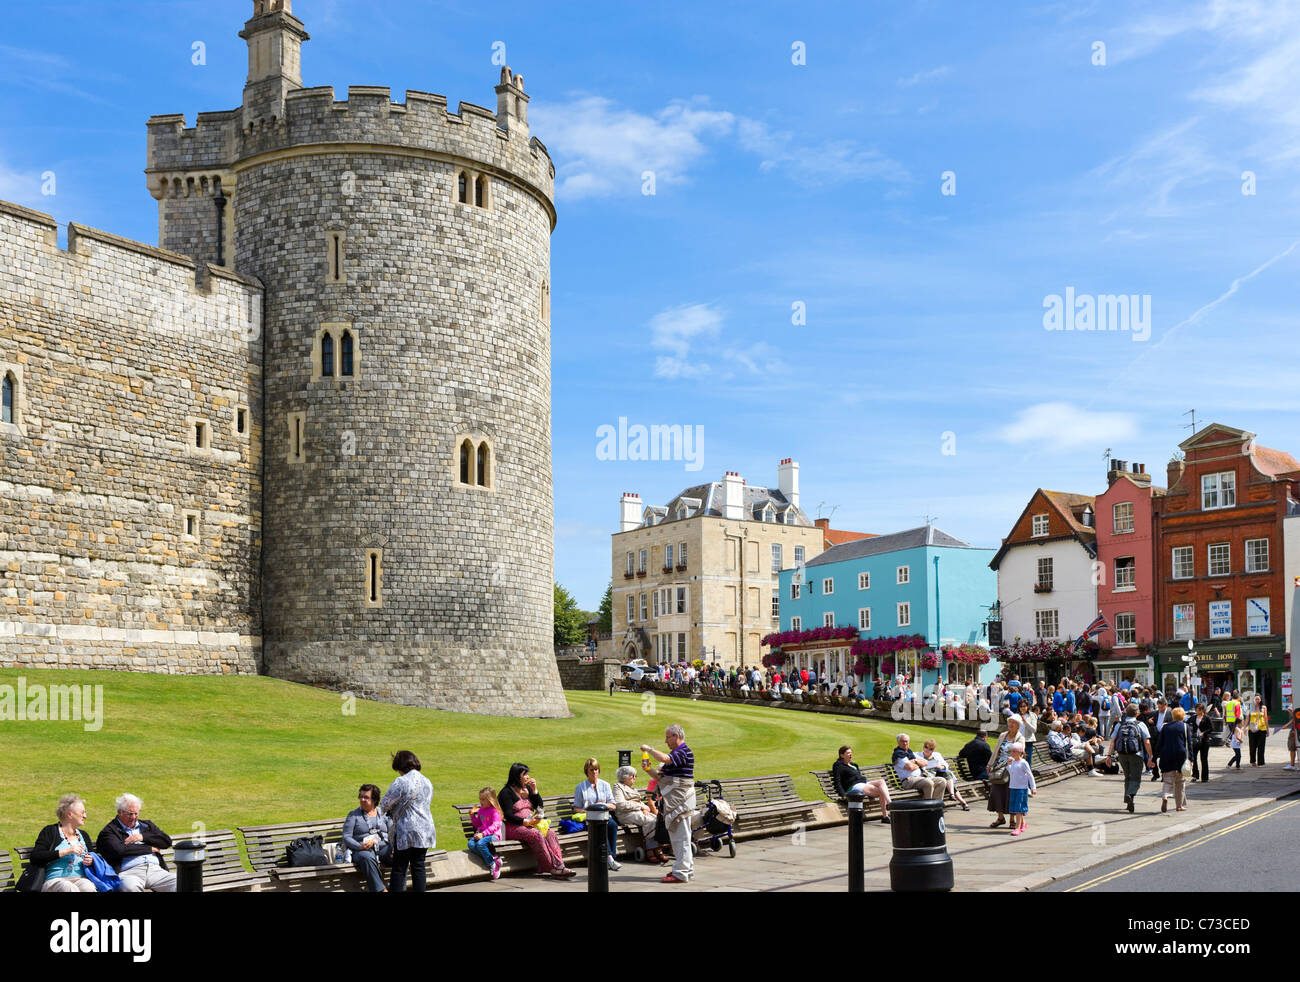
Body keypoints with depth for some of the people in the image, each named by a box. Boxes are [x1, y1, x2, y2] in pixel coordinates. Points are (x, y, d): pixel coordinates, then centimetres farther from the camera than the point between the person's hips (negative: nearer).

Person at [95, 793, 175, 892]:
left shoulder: (147, 825, 26)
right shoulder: (109, 831, 10)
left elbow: (167, 841, 15)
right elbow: (119, 850, -9)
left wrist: (143, 837, 2)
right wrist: (150, 848, 0)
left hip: (155, 869, 4)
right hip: (128, 872, -4)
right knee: (130, 887, -40)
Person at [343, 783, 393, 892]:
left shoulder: (383, 813, 19)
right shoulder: (353, 815, 12)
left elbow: (393, 833, 12)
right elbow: (346, 837, 2)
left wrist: (394, 847, -10)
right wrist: (360, 846, -18)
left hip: (383, 847, 2)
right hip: (362, 850, -2)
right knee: (367, 857, -40)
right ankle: (381, 890, -44)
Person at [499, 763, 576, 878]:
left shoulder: (527, 788, 17)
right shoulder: (507, 792, -4)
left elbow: (539, 807, 15)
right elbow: (508, 815, -12)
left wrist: (534, 790, 3)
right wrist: (526, 821, -22)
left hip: (530, 824, 7)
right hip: (514, 827, -7)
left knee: (550, 833, -20)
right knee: (536, 834, -33)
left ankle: (559, 866, -32)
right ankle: (552, 868, -31)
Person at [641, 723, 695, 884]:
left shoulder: (684, 752, -14)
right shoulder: (675, 753, 18)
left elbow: (664, 759, -32)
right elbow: (660, 776, 20)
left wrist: (649, 749, -17)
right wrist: (648, 769, 1)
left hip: (681, 800, -10)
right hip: (672, 801, 10)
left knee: (681, 836, -7)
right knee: (677, 835, 16)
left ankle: (681, 873, -5)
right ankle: (687, 868, 24)